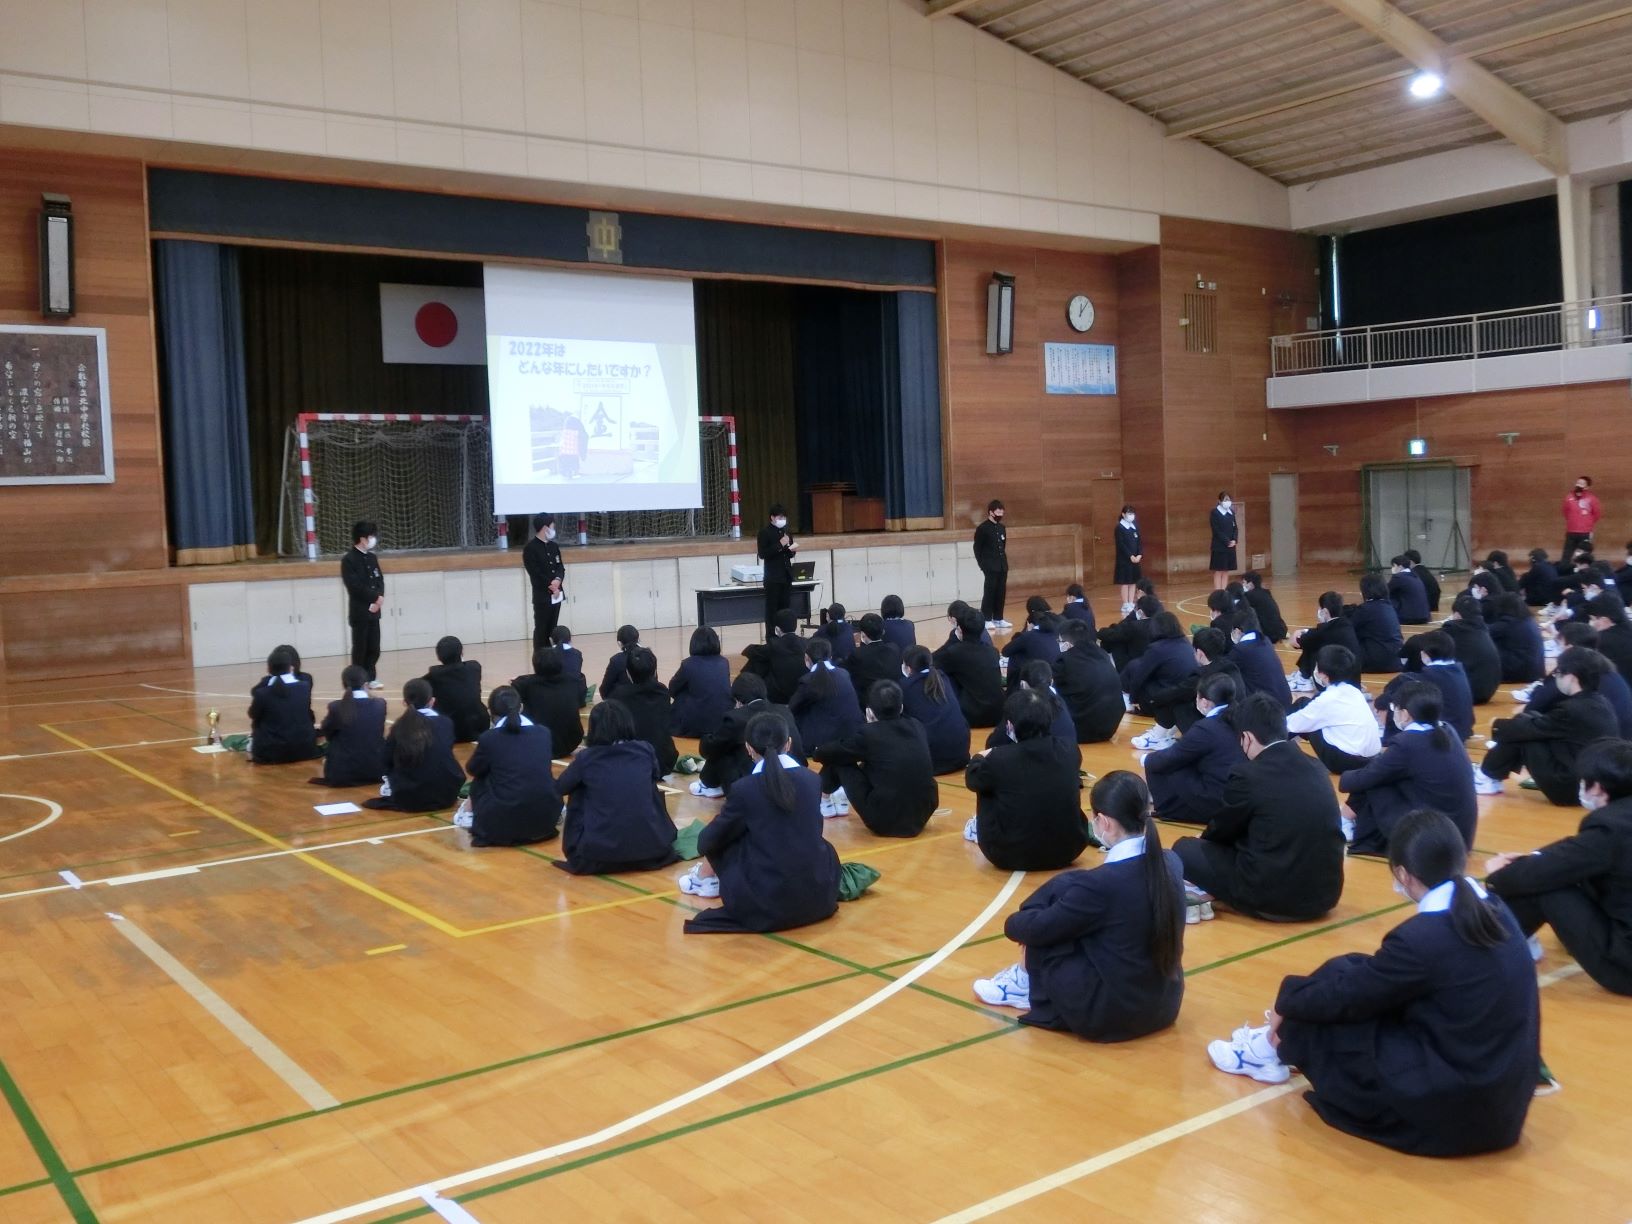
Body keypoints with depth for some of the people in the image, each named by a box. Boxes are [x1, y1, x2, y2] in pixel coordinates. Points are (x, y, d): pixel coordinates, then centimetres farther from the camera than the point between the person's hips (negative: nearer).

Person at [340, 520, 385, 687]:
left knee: (374, 648, 7)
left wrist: (378, 600, -9)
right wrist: (375, 597, -14)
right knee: (360, 648, -1)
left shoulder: (372, 558, 13)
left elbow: (380, 581, 9)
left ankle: (370, 677, 17)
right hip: (359, 611, -6)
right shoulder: (348, 560, -9)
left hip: (374, 610, 6)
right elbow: (355, 586, -16)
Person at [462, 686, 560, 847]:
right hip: (546, 821, 2)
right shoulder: (544, 733, 8)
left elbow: (472, 769, 19)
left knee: (478, 782, 26)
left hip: (502, 825, -2)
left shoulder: (489, 737, -2)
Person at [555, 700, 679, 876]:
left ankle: (578, 853, 26)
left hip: (596, 855, -2)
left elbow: (559, 788, 21)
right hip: (652, 850, 2)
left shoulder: (586, 757, 1)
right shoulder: (645, 750, 5)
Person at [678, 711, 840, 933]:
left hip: (767, 904, -3)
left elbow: (706, 843, 5)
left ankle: (705, 878, 44)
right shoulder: (813, 780, 3)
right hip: (819, 898, 3)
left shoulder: (744, 788, -8)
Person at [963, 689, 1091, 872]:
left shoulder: (1000, 758, -16)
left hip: (1011, 856, -3)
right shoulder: (1070, 752, -6)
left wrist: (980, 758, 30)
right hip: (1069, 851, 3)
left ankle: (981, 833, 39)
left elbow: (972, 780, 7)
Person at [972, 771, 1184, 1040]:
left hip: (1110, 1014, -7)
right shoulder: (1170, 863, -4)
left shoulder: (1102, 882, -25)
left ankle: (1029, 986, 24)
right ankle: (1030, 977, 23)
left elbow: (1038, 929, -11)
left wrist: (1013, 923, 12)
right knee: (1067, 888, 10)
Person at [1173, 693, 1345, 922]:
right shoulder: (1316, 767, 8)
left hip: (1271, 897, -6)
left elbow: (1222, 830, 5)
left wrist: (1205, 837, 29)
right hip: (1325, 894, 6)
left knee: (1184, 849, 11)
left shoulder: (1247, 776, -12)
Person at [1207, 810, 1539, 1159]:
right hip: (1505, 1096, 8)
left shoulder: (1421, 937, -22)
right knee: (1355, 975, 12)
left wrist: (1287, 1001, 11)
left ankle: (1274, 1050, 29)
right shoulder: (1496, 911, 2)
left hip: (1453, 1109, -8)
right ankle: (1285, 1040, 33)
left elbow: (1342, 998, -9)